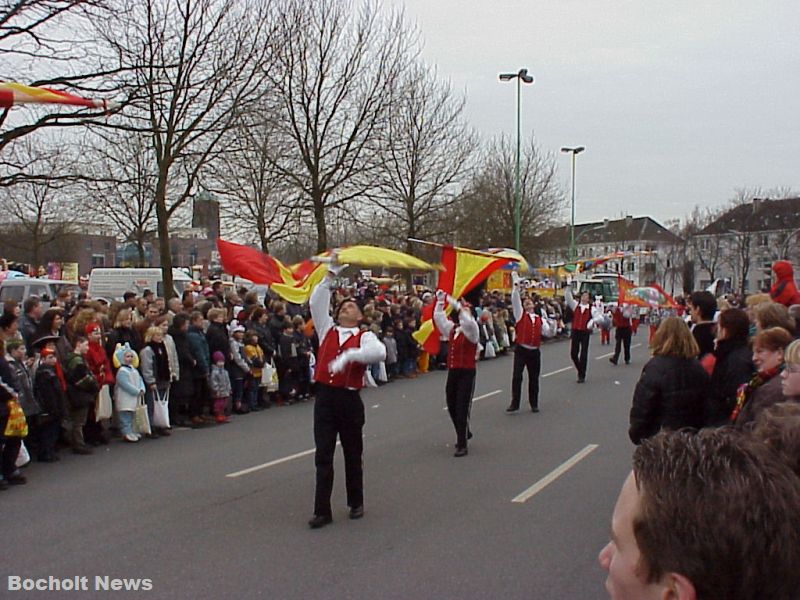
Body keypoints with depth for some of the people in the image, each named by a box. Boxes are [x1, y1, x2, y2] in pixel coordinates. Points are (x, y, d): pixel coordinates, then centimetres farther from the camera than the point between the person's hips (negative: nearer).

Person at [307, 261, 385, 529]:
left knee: (352, 454, 11)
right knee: (323, 455, 2)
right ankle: (322, 511, 7)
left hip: (349, 399, -2)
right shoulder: (327, 330, 13)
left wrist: (349, 355, -30)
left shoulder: (364, 336, 2)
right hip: (325, 398, 3)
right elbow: (316, 303, 4)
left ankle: (356, 504, 28)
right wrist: (331, 274, 0)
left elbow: (379, 352, -20)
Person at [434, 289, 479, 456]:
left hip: (467, 373, -7)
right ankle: (464, 434, 37)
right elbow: (438, 317, 11)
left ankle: (462, 445, -2)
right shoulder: (452, 329, 10)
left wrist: (457, 305, -29)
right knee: (452, 406, 14)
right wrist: (440, 301, 4)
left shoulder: (471, 330, -7)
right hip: (452, 372, 7)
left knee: (462, 409, -6)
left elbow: (468, 320, -29)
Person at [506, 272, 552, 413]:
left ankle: (534, 404, 19)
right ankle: (514, 403, -5)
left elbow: (548, 333, 2)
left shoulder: (540, 319, 9)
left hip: (534, 352, 2)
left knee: (534, 378, 8)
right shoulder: (520, 315, 5)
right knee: (517, 376, -10)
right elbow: (515, 300, -5)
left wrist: (551, 326, -19)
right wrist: (516, 284, -13)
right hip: (521, 350, -2)